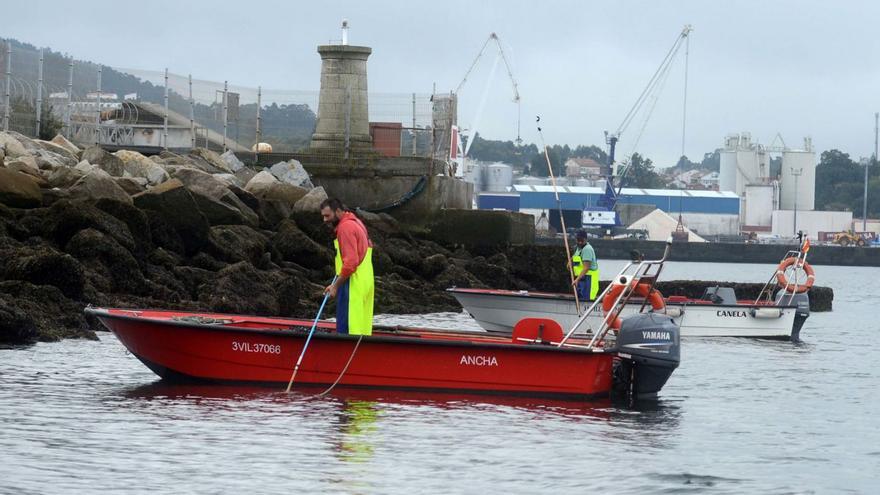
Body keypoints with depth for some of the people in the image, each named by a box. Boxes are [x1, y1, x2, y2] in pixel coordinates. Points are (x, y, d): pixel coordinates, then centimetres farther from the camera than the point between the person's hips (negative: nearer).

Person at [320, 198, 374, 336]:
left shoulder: (345, 227, -14)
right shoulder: (355, 222, 17)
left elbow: (350, 263, -22)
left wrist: (335, 286, -15)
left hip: (353, 284, -10)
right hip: (365, 282, 10)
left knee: (346, 329, -12)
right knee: (361, 327, 9)